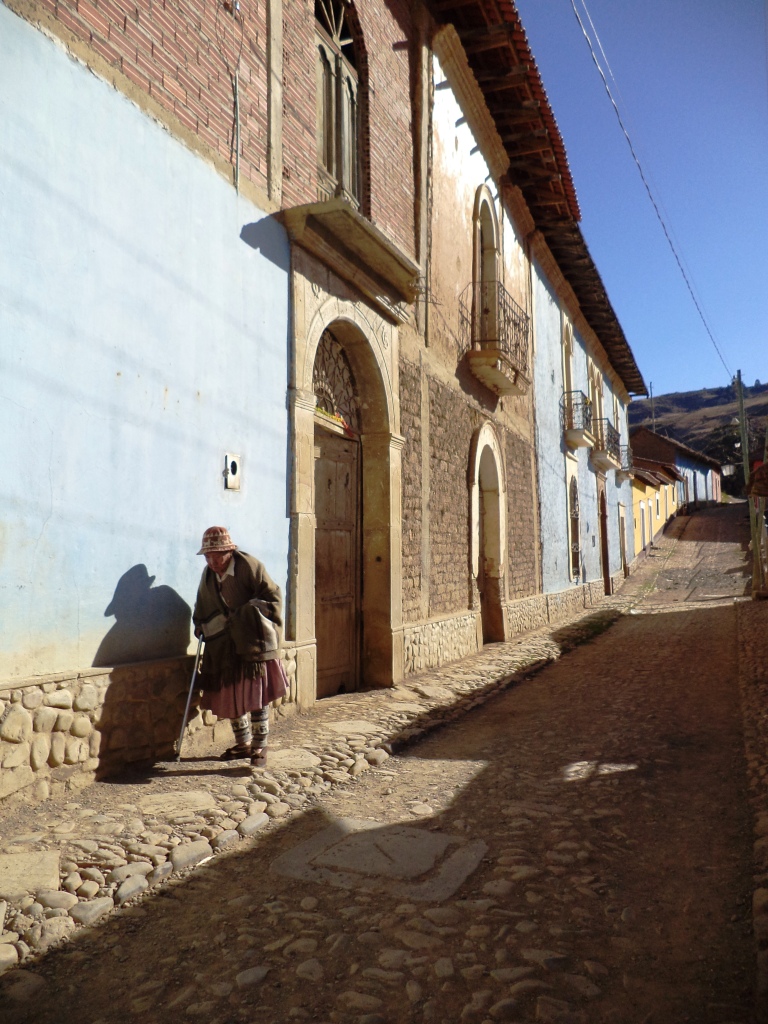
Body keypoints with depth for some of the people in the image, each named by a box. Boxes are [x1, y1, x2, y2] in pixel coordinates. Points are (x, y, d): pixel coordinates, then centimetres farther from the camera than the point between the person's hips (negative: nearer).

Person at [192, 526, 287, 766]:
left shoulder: (249, 565, -12)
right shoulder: (208, 573, 7)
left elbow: (272, 595, -9)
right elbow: (203, 608, 21)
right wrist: (200, 624, 5)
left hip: (252, 642, -6)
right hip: (224, 648, 6)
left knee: (256, 696, -3)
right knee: (229, 696, 12)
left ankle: (259, 746, 9)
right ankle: (243, 743, 28)